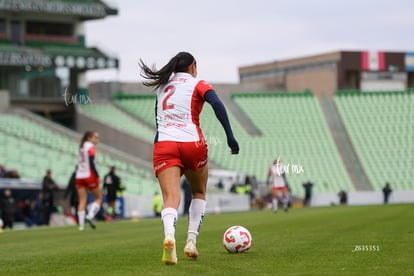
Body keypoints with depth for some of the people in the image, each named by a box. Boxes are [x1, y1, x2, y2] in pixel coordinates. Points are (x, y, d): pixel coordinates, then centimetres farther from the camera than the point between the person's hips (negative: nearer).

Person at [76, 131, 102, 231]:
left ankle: (81, 224, -7)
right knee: (98, 198, 7)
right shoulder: (91, 147, -7)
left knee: (82, 200, 2)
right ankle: (90, 216, -13)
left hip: (79, 176, 7)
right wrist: (97, 176, -17)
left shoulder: (82, 147, 16)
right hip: (89, 176, -7)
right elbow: (91, 163, -18)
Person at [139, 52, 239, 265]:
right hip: (192, 143, -2)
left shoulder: (162, 86, 22)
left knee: (170, 197, -13)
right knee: (199, 193, 21)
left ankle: (169, 234, -44)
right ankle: (191, 242, 8)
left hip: (163, 144, 2)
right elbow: (217, 105, -10)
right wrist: (230, 136, -14)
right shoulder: (197, 85, 8)